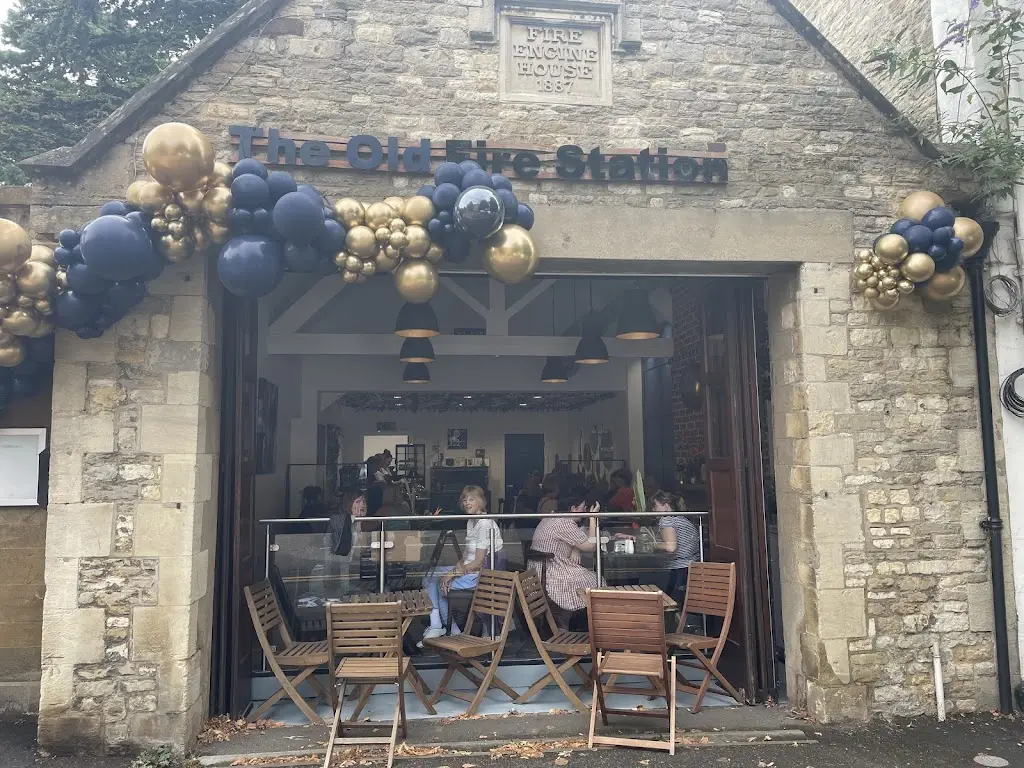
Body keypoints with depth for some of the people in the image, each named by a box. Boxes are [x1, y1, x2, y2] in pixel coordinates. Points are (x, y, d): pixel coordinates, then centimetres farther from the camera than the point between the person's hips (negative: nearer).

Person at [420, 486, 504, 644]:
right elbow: (467, 555, 12)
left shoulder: (485, 524, -19)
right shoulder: (471, 522, 12)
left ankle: (453, 630, 7)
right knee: (430, 577, 0)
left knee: (442, 585, -11)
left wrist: (453, 573, -15)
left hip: (483, 574, -10)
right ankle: (435, 626, -5)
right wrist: (455, 570, -6)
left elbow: (478, 562, -20)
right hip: (470, 569, 10)